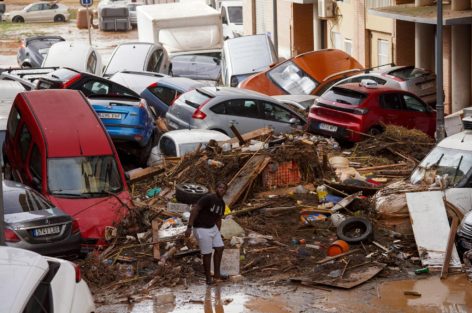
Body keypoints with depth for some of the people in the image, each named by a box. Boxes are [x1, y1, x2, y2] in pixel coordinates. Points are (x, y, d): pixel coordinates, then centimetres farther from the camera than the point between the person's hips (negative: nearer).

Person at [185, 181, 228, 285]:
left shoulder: (222, 204, 4)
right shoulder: (207, 198, -22)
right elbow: (194, 210, -24)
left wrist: (218, 234, 19)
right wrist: (189, 227, -27)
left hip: (212, 227, 8)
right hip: (202, 229, -8)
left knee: (220, 248, 10)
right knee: (207, 253, -2)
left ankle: (217, 274, 25)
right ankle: (208, 278, 14)